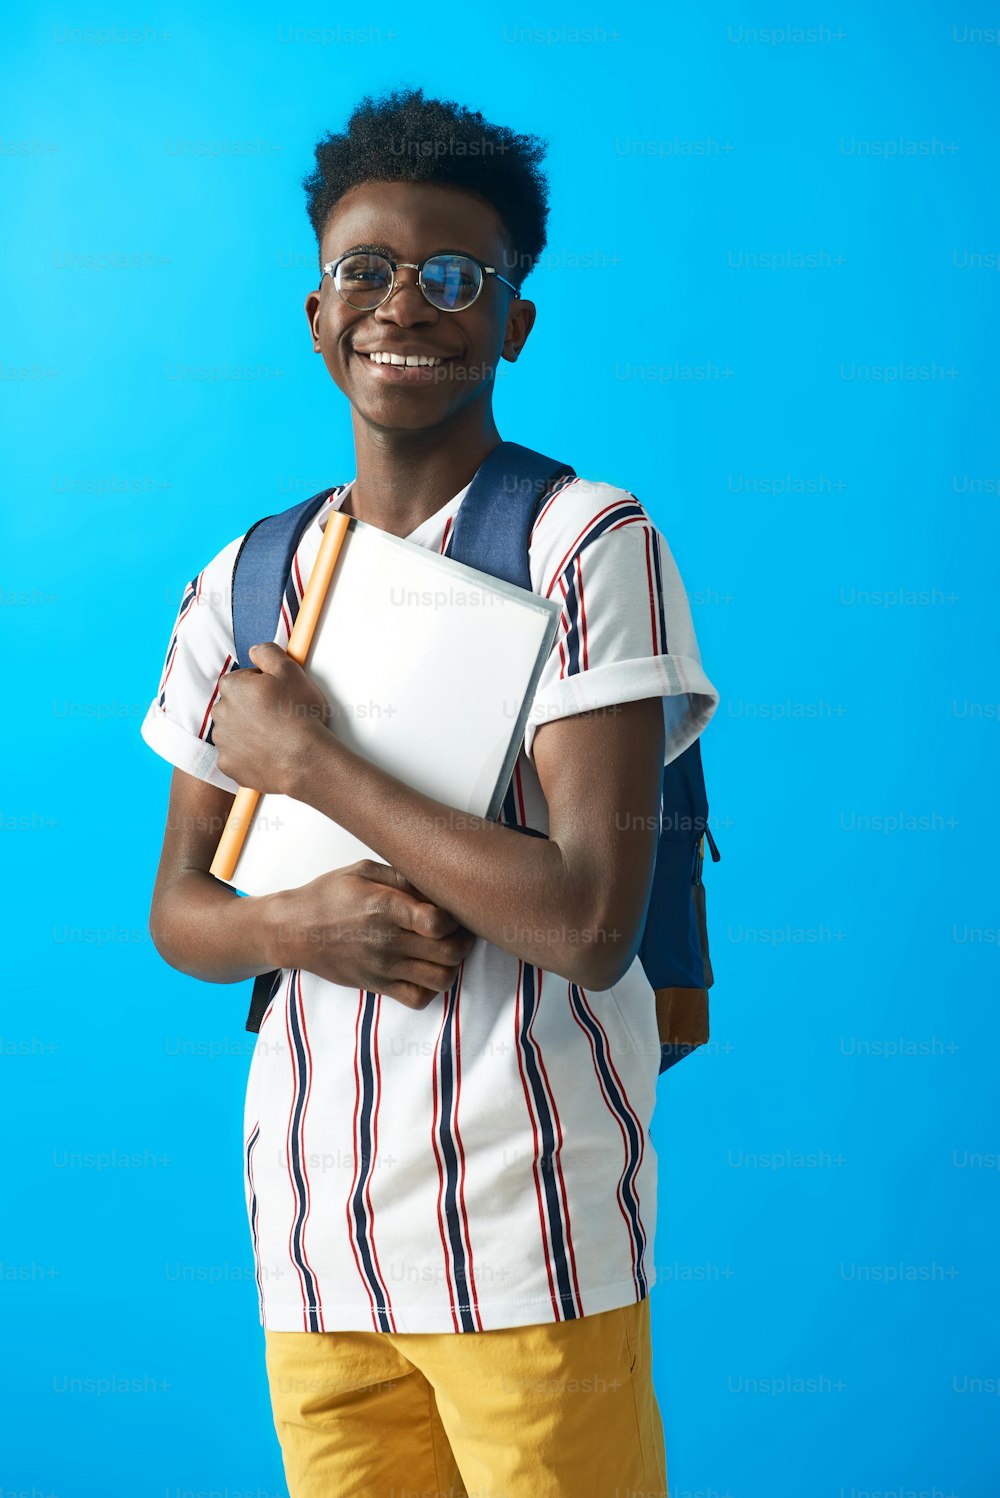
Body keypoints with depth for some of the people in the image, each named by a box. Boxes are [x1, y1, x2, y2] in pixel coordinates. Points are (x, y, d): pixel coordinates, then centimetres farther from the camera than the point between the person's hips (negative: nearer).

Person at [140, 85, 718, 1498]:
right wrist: (304, 923, -11)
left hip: (529, 1237, -4)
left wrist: (308, 761, -13)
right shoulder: (241, 587, 7)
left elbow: (591, 925, -18)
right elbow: (177, 913, 12)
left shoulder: (591, 546, -9)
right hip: (312, 1226, 5)